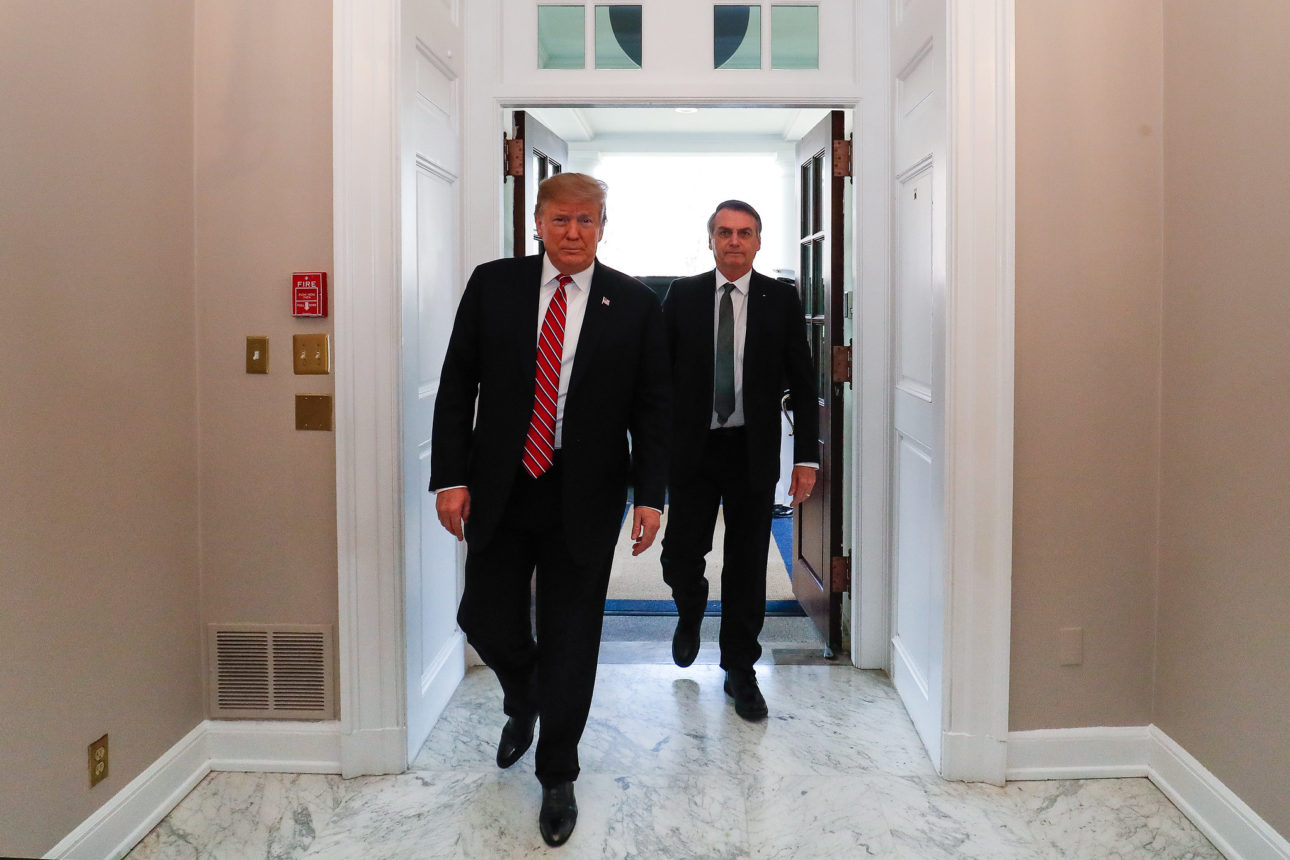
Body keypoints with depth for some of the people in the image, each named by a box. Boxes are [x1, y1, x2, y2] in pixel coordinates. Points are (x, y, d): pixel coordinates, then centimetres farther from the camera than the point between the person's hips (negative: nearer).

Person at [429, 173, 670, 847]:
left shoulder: (634, 304, -1)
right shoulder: (492, 285, 2)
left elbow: (652, 406, 0)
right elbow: (457, 384, 2)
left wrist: (649, 494, -7)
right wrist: (451, 476, -5)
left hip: (584, 499, -1)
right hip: (499, 489, 2)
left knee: (571, 640, 6)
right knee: (486, 617, 8)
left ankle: (558, 778, 25)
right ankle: (522, 703, 43)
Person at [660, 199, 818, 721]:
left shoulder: (782, 300, 1)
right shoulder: (682, 295, 3)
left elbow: (802, 382, 1)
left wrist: (807, 456, -6)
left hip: (754, 451, 0)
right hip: (691, 447, 1)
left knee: (747, 565, 6)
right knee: (680, 554, 1)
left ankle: (740, 670, 22)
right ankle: (690, 614, 36)